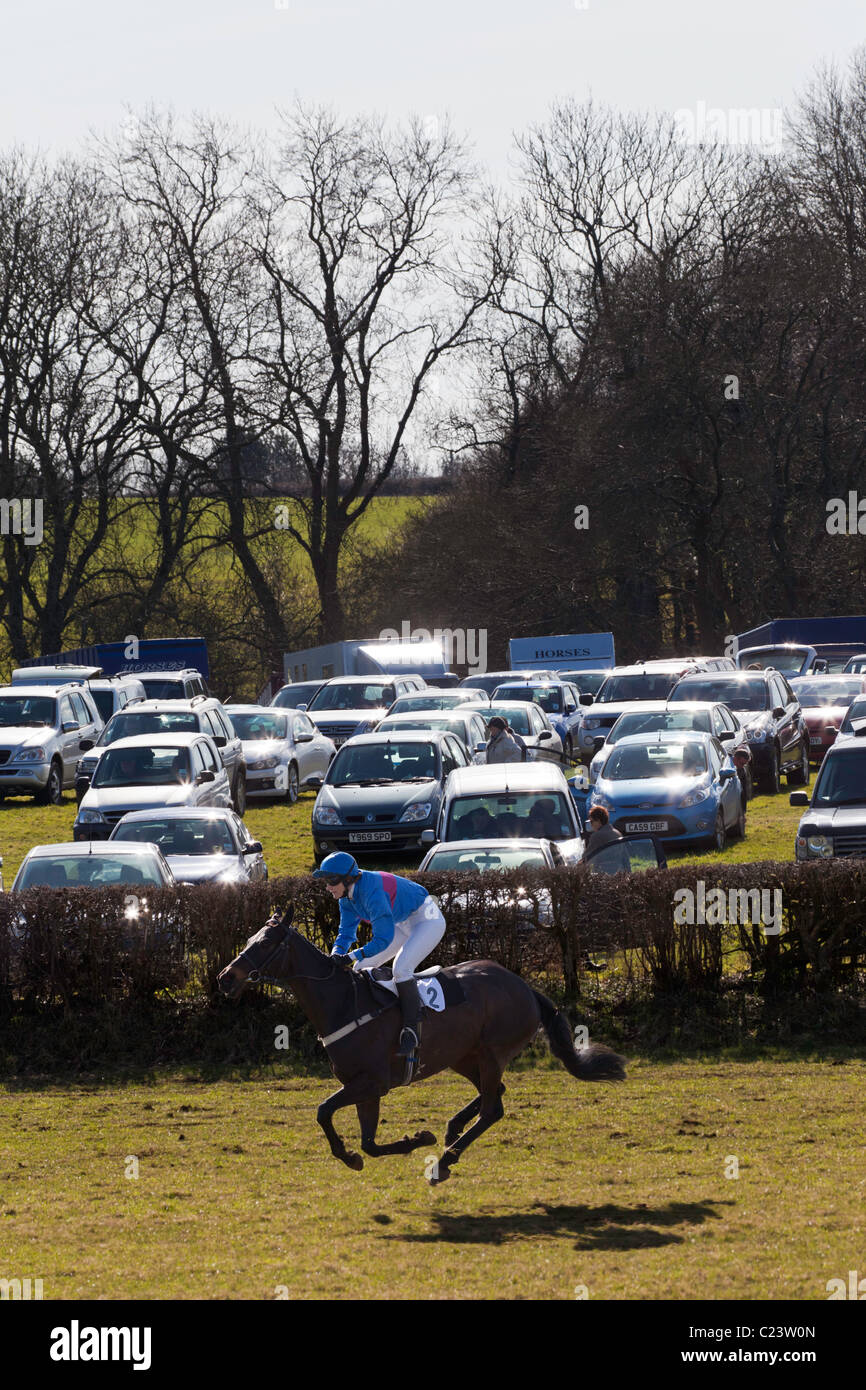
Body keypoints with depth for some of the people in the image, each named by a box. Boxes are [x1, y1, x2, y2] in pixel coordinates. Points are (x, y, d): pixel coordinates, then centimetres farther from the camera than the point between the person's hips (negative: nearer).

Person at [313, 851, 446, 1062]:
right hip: (404, 924, 10)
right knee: (363, 968, 5)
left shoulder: (372, 892, -35)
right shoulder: (346, 893, -7)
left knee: (401, 968, -28)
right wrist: (335, 956, -20)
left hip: (428, 920, -10)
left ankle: (411, 1030, -21)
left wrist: (351, 956, -39)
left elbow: (383, 939, -34)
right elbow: (346, 932, -1)